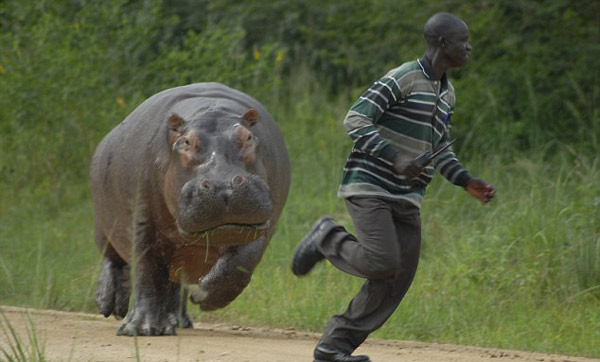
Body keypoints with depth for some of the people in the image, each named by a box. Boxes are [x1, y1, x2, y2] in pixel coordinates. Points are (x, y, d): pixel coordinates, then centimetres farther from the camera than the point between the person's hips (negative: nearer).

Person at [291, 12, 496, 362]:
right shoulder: (402, 79, -11)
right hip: (369, 186, -8)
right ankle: (327, 238, 7)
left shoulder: (447, 94, 16)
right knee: (382, 263, -22)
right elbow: (356, 120, -17)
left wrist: (468, 182, 12)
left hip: (406, 198, 8)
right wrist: (396, 159, -25)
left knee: (398, 279, 0)